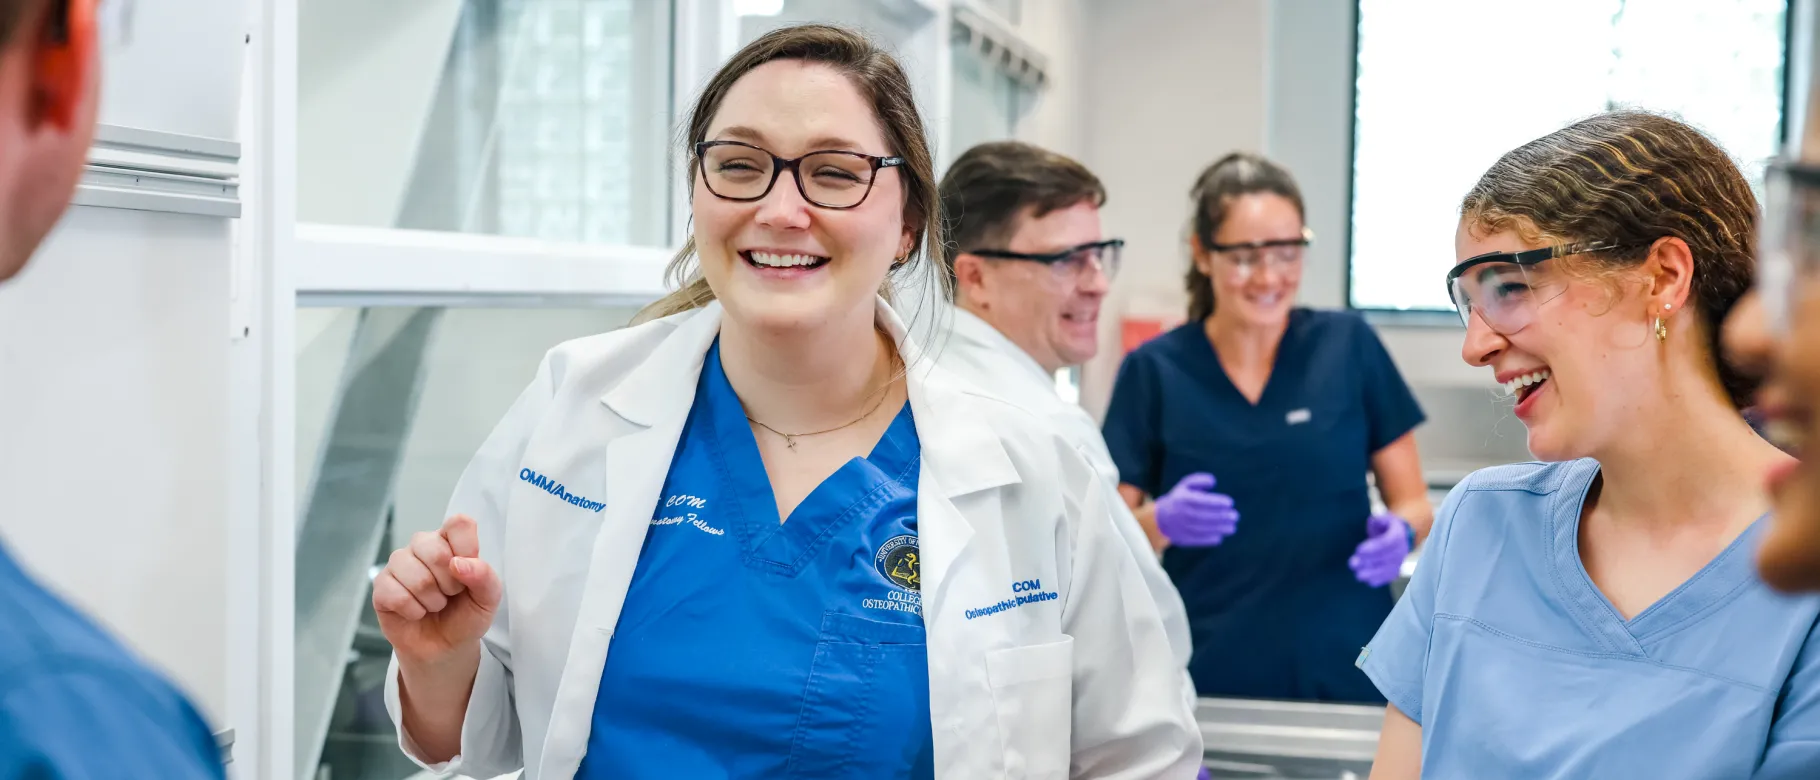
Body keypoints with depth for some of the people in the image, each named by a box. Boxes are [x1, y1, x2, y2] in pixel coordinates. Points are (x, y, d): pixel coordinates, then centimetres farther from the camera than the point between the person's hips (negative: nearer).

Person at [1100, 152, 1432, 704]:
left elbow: (1413, 502, 6)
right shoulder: (1154, 372, 0)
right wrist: (1162, 520, -20)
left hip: (1342, 666, 0)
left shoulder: (1349, 346, 0)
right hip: (1209, 674, 0)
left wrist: (1400, 533, -16)